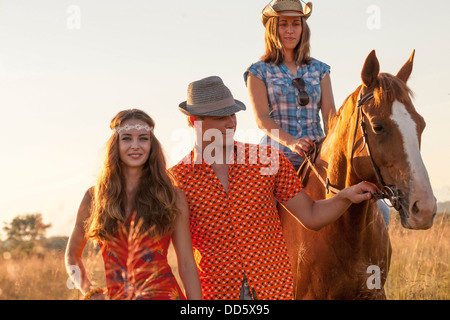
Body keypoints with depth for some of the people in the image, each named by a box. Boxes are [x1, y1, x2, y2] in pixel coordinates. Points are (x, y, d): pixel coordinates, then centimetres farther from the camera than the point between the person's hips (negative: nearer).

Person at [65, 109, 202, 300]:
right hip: (114, 296, 2)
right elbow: (72, 254, 20)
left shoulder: (172, 196, 5)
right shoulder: (94, 197, 9)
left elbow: (187, 264, 4)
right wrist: (90, 292, 5)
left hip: (163, 293, -2)